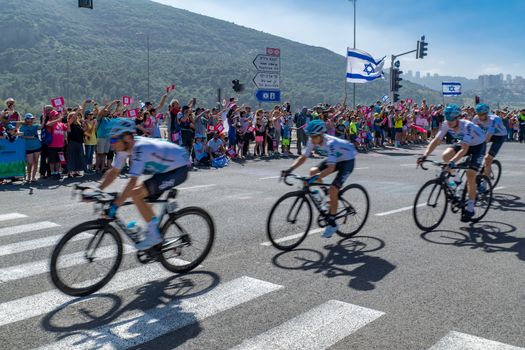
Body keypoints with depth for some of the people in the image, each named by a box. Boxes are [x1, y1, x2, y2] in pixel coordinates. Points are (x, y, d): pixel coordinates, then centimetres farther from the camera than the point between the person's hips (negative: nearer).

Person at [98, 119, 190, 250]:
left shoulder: (140, 148, -30)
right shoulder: (125, 146, -4)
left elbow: (133, 182, -36)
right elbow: (114, 172, 3)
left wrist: (115, 206, -37)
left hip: (178, 169, -9)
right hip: (165, 168, 9)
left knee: (136, 194, -17)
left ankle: (154, 235, -6)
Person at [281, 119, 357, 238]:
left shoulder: (330, 143, -37)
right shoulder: (312, 142, -16)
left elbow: (331, 167, -45)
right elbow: (303, 157, -11)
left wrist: (316, 178, -57)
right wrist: (289, 169, -25)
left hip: (347, 160, -8)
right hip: (335, 159, 8)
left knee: (333, 190, -18)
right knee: (312, 171, -13)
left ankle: (332, 223, -4)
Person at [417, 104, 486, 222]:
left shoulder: (467, 126, -37)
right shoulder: (446, 125, -20)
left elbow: (464, 149, -45)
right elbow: (436, 141, -21)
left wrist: (452, 162, -57)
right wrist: (425, 155, -35)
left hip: (478, 145, -6)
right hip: (464, 144, 6)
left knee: (470, 174, -17)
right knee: (446, 155, -22)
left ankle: (470, 208, -9)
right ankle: (456, 180, 3)